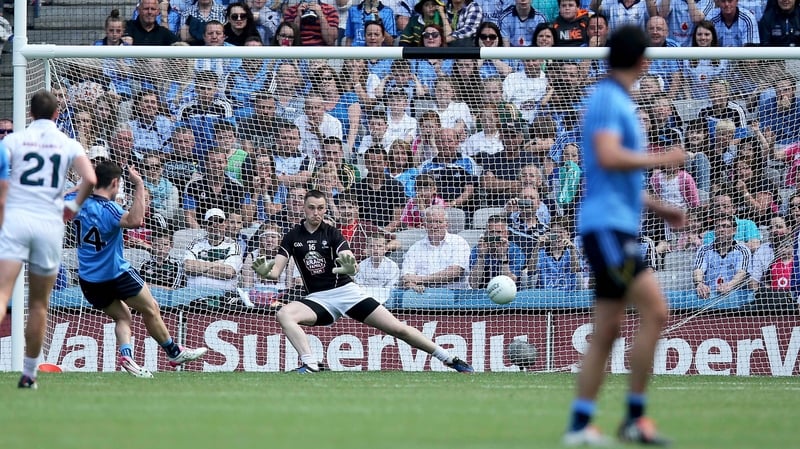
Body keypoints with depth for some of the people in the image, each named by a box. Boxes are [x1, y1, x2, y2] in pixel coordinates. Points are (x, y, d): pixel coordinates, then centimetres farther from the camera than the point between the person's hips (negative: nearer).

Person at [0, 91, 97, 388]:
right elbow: (89, 179, -6)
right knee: (38, 304, 13)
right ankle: (29, 373, 17)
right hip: (50, 222, 1)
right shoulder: (69, 145, 9)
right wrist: (75, 206, 11)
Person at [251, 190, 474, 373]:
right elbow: (276, 271, -4)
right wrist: (264, 271, -28)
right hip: (318, 298, 2)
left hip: (345, 290, -2)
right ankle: (310, 365, -28)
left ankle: (450, 359, 6)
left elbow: (352, 267, -17)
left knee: (398, 328, -6)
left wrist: (350, 268, -42)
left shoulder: (332, 233, -4)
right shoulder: (293, 237, 1)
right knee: (284, 314, -28)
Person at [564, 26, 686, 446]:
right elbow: (608, 157, -24)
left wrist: (659, 207, 26)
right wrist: (660, 159, -15)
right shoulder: (607, 100, -10)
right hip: (606, 226, -10)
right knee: (655, 311, -15)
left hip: (618, 228, 10)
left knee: (607, 331, 7)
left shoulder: (618, 101, 19)